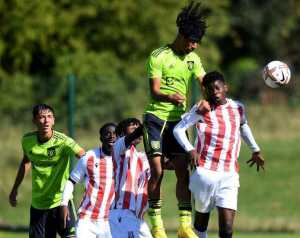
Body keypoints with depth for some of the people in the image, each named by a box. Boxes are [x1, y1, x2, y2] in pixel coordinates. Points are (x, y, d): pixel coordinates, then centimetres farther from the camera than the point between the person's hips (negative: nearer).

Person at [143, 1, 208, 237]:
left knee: (183, 172, -1)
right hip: (156, 118, -5)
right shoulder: (159, 56, -8)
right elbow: (154, 91, -14)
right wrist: (170, 97, -35)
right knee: (157, 171, -8)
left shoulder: (193, 59, 10)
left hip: (178, 119, 5)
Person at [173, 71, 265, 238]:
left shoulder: (238, 108, 11)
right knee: (202, 213, 11)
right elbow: (179, 129, -3)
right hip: (205, 172, -2)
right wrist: (190, 149, -18)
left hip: (229, 175, 2)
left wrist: (255, 150, 37)